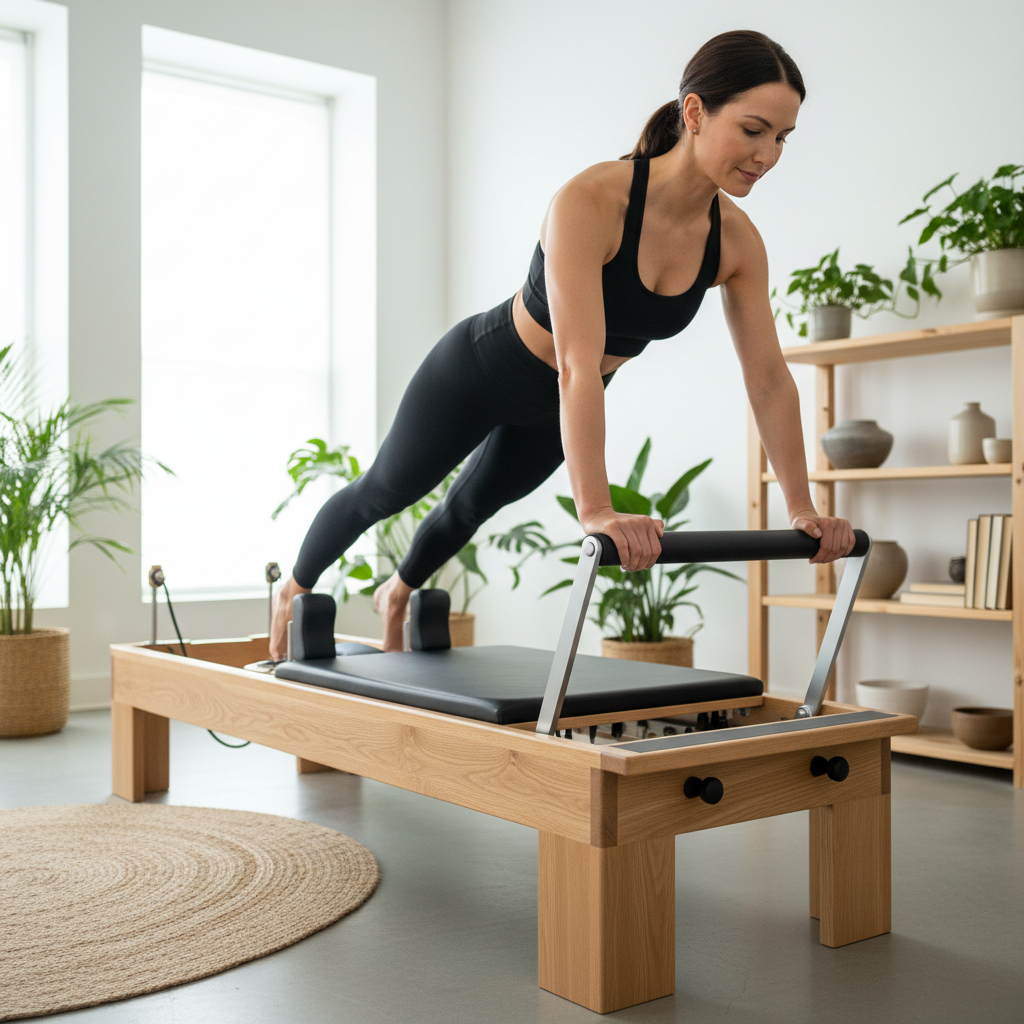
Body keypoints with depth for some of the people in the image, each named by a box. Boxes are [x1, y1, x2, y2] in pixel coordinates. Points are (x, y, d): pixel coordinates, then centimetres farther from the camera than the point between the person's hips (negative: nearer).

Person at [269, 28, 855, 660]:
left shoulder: (736, 240, -19)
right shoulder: (591, 202, -38)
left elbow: (769, 379, -13)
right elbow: (578, 364, -46)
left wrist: (802, 507, -15)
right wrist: (596, 512, -53)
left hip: (556, 408, 6)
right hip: (479, 372, -6)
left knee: (477, 502, 30)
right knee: (386, 492, 18)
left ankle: (397, 595, 62)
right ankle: (297, 590, 49)